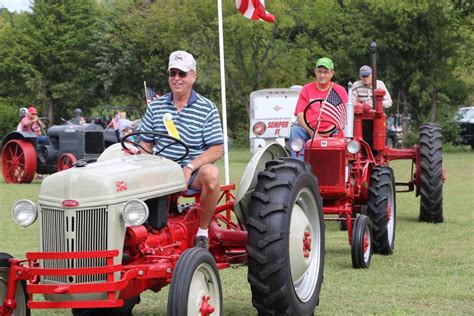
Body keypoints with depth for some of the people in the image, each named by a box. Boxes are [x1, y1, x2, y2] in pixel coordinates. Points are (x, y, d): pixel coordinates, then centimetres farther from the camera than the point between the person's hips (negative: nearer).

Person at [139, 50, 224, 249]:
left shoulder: (207, 109, 0)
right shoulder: (156, 106, 11)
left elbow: (217, 150, -6)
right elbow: (145, 144, 14)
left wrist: (190, 167, -20)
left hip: (194, 173, -2)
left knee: (211, 174, -37)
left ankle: (202, 233, -19)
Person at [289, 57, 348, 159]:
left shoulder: (339, 91, 11)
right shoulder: (306, 89, 13)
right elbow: (300, 115, 4)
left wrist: (328, 132, -16)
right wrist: (311, 132, -15)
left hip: (330, 133, -1)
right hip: (308, 131, 1)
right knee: (295, 130, -28)